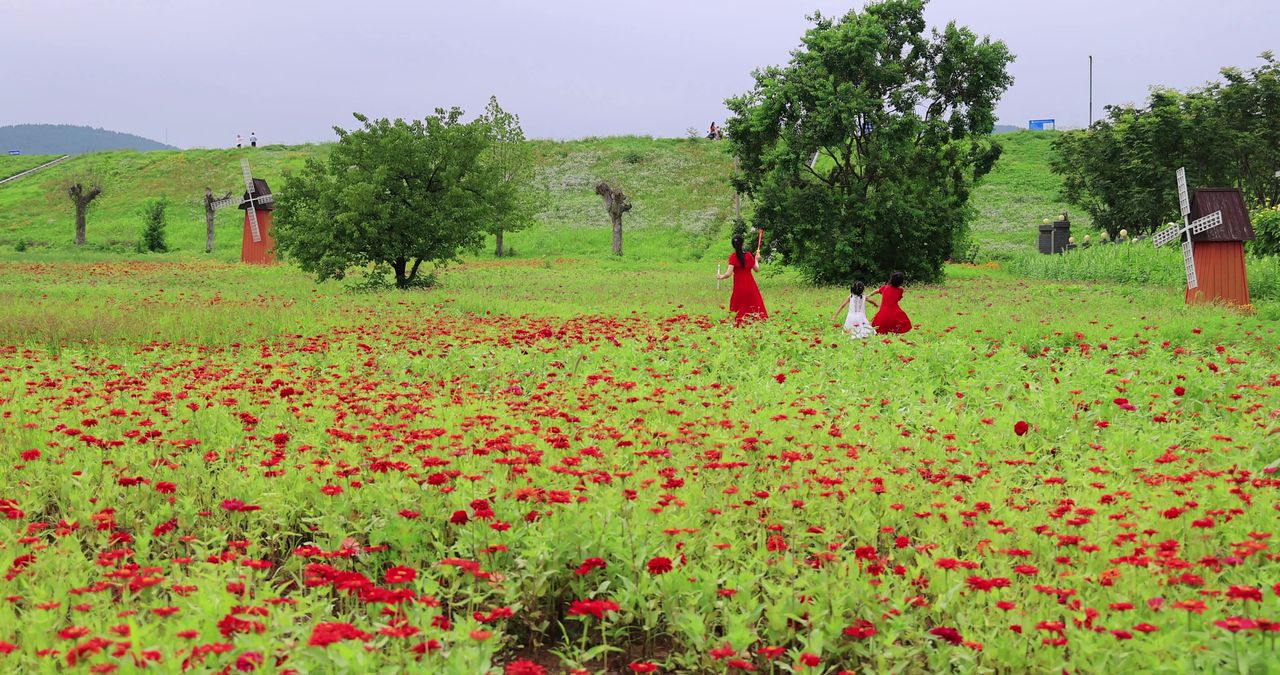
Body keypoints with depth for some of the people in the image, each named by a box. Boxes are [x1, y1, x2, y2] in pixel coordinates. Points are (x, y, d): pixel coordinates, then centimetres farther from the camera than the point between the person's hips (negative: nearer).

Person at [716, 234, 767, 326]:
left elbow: (729, 274, -16)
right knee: (754, 307, 12)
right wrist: (756, 260, 25)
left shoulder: (733, 257, -9)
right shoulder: (749, 255, -2)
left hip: (739, 287, -2)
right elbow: (757, 269, 8)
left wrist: (721, 276, 3)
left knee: (739, 311, 4)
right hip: (751, 286, 2)